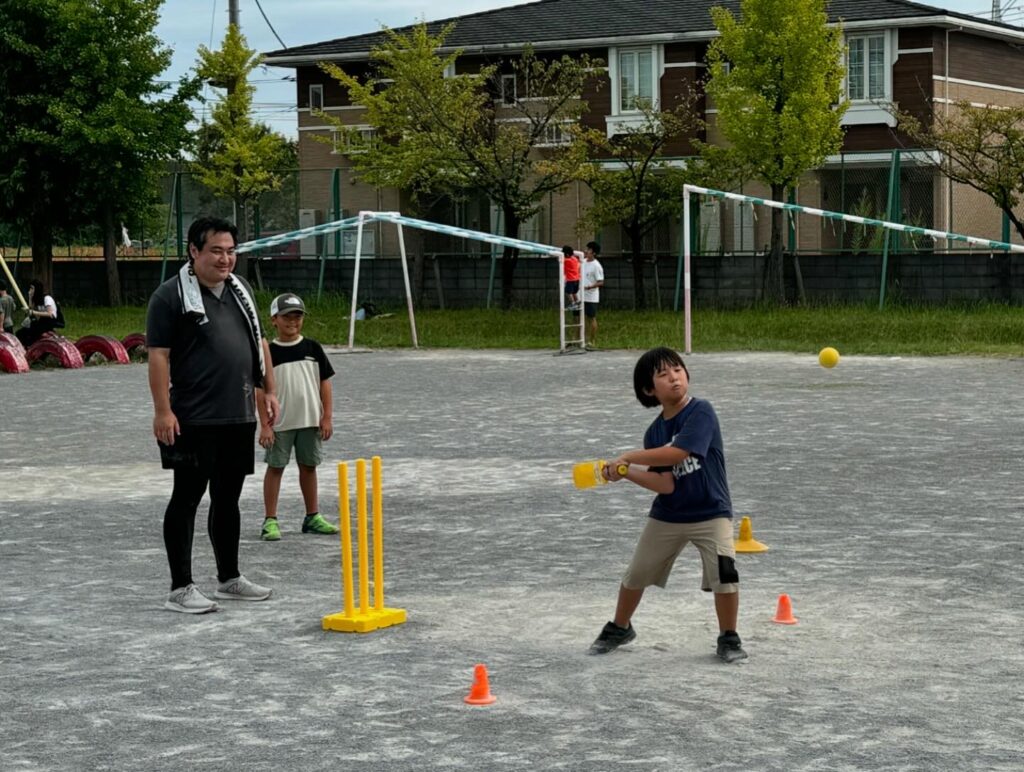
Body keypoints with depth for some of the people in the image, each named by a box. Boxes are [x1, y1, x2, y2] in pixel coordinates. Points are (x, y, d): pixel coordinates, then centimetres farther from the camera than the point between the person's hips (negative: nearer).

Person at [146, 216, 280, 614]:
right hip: (194, 419, -7)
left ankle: (229, 578, 25)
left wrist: (268, 390, 17)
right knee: (187, 497, -2)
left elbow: (259, 342, 22)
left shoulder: (240, 289, 15)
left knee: (228, 498, 14)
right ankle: (180, 588, 1)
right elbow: (158, 355, -12)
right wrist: (162, 410, -18)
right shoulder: (171, 295, -8)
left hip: (240, 417, 7)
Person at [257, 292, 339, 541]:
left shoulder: (313, 348, 2)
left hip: (310, 420, 3)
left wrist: (327, 417, -1)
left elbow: (325, 383, 4)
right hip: (280, 422, -2)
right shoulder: (270, 352, -4)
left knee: (309, 466, 11)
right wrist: (265, 424, -9)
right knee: (275, 467, 1)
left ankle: (313, 516, 21)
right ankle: (270, 520, 3)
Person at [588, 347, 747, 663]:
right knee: (636, 574, 13)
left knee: (724, 573, -21)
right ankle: (619, 628, 38)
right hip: (666, 517, 5)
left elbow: (677, 453, -29)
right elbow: (665, 484, -11)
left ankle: (729, 638, 0)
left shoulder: (701, 412, -16)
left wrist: (628, 457, -21)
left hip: (710, 513, -5)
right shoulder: (655, 432, -2)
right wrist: (626, 472, -25)